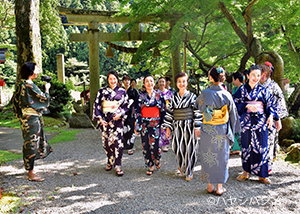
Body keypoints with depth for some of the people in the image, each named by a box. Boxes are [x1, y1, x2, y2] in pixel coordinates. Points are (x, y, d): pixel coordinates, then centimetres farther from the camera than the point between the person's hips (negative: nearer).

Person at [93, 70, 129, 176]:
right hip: (104, 120, 1)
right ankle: (110, 162, 27)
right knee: (106, 142, 7)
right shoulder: (102, 91, 7)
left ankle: (117, 166, -2)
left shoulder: (122, 91, 7)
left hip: (117, 120, -1)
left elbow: (126, 105, 7)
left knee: (117, 142, -8)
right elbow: (96, 105, 5)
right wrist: (99, 118, -5)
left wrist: (120, 114, -11)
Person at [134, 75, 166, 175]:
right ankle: (150, 166, 16)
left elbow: (163, 110, 8)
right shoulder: (140, 97, 5)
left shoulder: (159, 95, 5)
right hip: (144, 124, 1)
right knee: (146, 145, 2)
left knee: (154, 145, -8)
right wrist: (137, 125, -6)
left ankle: (157, 160, 23)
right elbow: (137, 111, 2)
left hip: (156, 124, -1)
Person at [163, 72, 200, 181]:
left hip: (189, 126, -2)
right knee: (179, 148, 3)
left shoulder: (192, 96, 0)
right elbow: (169, 113, 10)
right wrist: (168, 128, 6)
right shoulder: (174, 98, 8)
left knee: (189, 148, 0)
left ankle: (189, 172, 17)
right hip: (177, 127, 3)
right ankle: (182, 166, 32)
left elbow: (197, 113, -3)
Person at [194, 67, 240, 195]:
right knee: (221, 157, 11)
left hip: (207, 131, -1)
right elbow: (232, 114, 3)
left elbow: (197, 108, 0)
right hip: (222, 132, 1)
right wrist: (231, 131, 14)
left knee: (208, 157, 11)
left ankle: (210, 186, 20)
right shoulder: (226, 95, -4)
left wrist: (197, 127, 14)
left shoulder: (205, 94, -10)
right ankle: (220, 187, 18)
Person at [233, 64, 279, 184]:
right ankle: (246, 172, 17)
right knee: (246, 146, 4)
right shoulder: (242, 90, 4)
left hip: (260, 122, 1)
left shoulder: (263, 90, 8)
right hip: (247, 121, -1)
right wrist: (247, 105, -18)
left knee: (261, 147, 0)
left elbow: (270, 104, 8)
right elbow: (236, 103, -3)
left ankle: (261, 174, 9)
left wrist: (271, 116, -7)